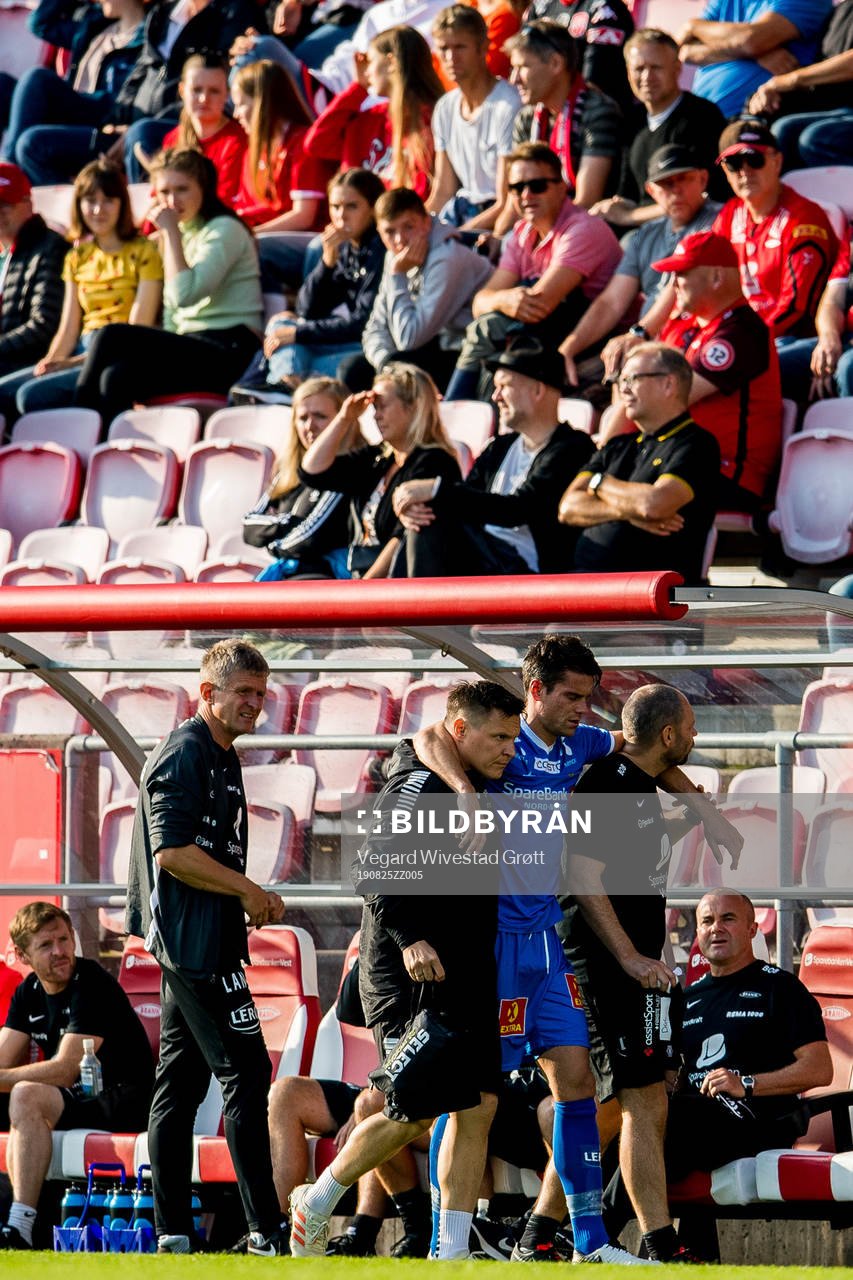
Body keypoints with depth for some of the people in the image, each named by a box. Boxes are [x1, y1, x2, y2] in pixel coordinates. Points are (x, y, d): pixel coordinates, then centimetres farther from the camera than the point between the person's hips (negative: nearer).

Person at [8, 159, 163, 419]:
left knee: (33, 394, -29)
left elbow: (138, 329, -8)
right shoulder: (77, 258, 20)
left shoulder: (142, 252, 0)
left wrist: (74, 362, -16)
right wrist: (51, 360, -9)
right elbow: (68, 330, 15)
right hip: (82, 354, 6)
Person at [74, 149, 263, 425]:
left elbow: (185, 293, -18)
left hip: (229, 353, -7)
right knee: (117, 377, -24)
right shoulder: (182, 235, 21)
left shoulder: (225, 231, -4)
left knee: (112, 337, -23)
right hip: (194, 354, 7)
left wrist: (171, 232, -12)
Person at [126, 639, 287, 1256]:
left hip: (207, 943, 10)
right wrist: (250, 892, -13)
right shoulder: (183, 755, -11)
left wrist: (250, 902, 11)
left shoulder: (224, 759, 19)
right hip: (193, 944, -10)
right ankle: (267, 1233, -13)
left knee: (181, 1084, 9)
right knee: (247, 1076, -12)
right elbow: (172, 851, -20)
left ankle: (173, 1234, 10)